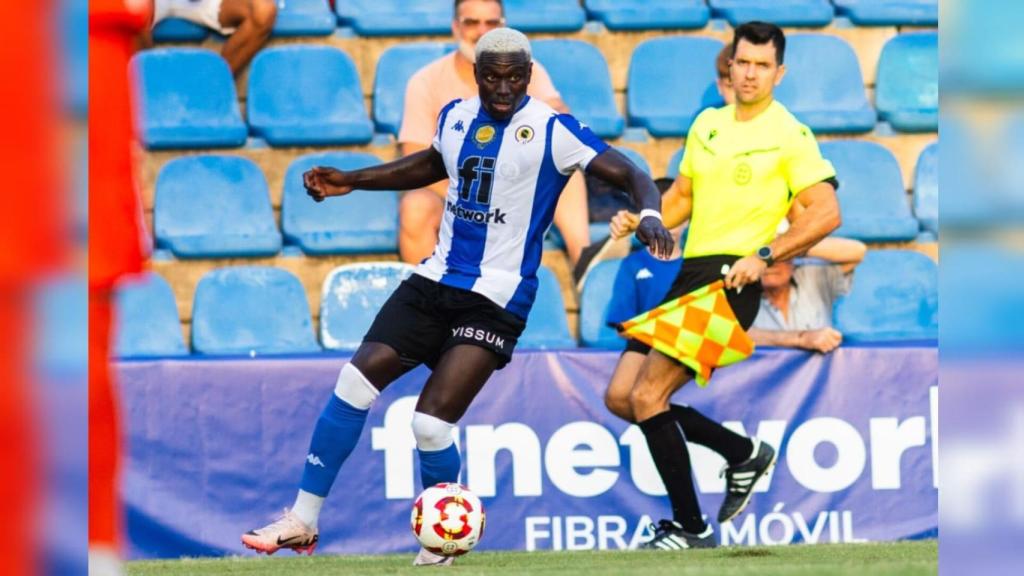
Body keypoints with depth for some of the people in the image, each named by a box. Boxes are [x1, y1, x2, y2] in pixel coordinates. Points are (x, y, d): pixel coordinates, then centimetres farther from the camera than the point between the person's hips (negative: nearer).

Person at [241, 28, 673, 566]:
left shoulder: (551, 131, -12)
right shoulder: (456, 117, 7)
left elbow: (629, 173, -17)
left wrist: (649, 215, -37)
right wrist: (351, 181, 24)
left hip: (496, 300, -6)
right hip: (436, 280, 6)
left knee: (431, 423, -15)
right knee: (355, 380, -4)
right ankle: (302, 521, 6)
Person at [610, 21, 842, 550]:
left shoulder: (789, 136, -6)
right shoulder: (707, 124, 15)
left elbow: (826, 213, -12)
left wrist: (763, 256, -21)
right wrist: (640, 221, 5)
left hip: (731, 279, -8)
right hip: (691, 271, 8)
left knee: (647, 395, -17)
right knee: (633, 397, 8)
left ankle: (690, 528, -7)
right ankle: (745, 454, 25)